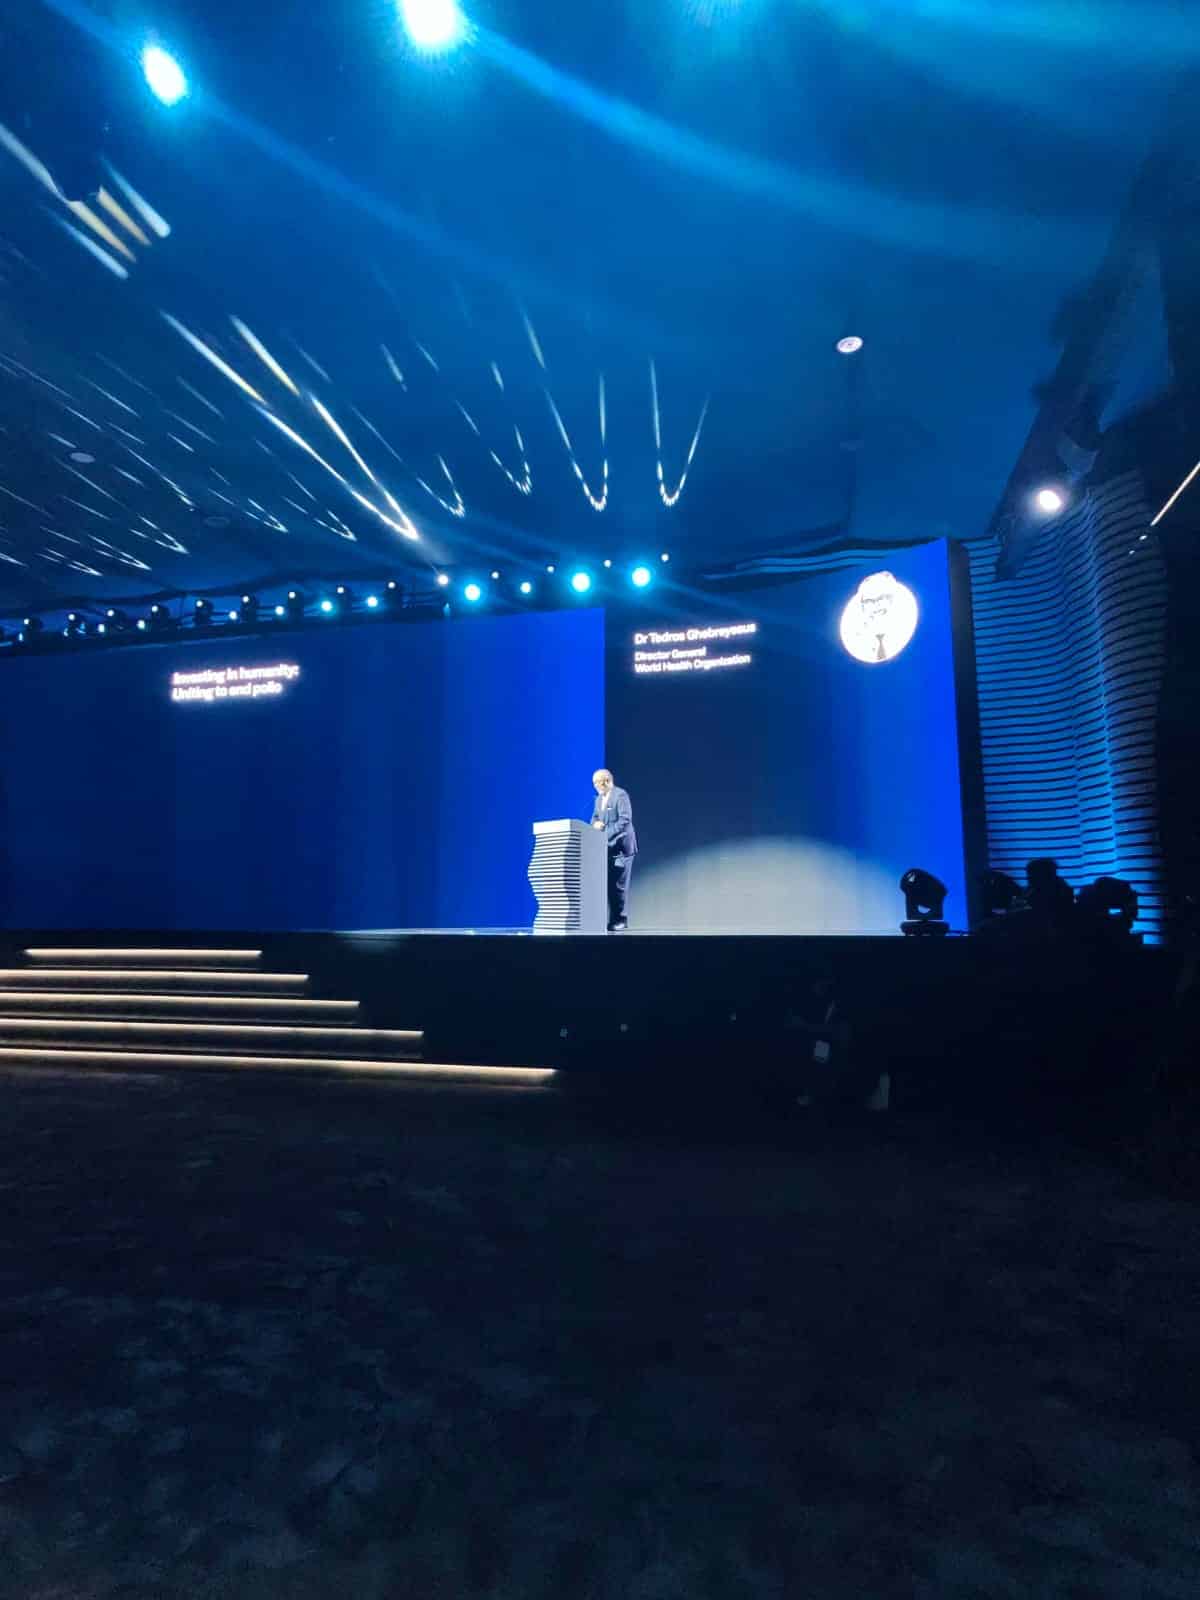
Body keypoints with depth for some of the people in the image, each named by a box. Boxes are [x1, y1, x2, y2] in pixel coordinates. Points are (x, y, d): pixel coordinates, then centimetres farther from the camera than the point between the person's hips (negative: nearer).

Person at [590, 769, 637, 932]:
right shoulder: (599, 798, 16)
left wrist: (606, 834, -24)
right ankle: (612, 919, 9)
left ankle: (621, 920, 0)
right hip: (607, 847, 8)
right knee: (608, 884, 5)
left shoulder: (621, 795, -10)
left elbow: (625, 820, -19)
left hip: (621, 846, -8)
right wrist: (596, 823, -8)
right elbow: (595, 817, 17)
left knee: (619, 884, -6)